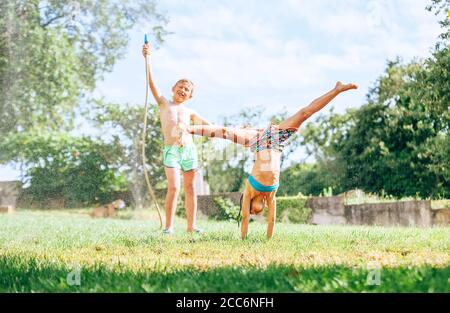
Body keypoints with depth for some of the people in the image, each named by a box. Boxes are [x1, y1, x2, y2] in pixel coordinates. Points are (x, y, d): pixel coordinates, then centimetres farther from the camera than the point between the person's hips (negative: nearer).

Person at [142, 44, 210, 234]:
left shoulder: (189, 112, 19)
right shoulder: (164, 103, 11)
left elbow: (207, 125, 16)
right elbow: (151, 82, 1)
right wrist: (147, 59, -7)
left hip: (189, 150, 3)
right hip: (171, 150, -3)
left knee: (190, 189, 5)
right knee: (174, 187, -15)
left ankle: (191, 226, 11)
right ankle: (168, 226, -7)